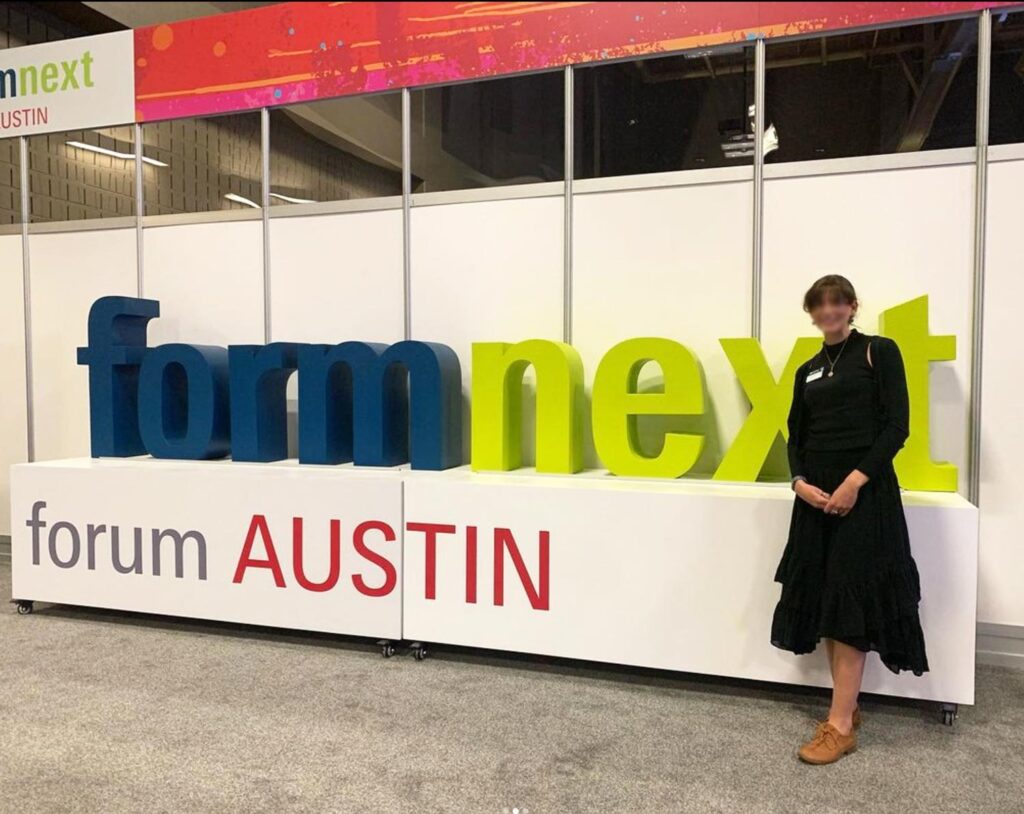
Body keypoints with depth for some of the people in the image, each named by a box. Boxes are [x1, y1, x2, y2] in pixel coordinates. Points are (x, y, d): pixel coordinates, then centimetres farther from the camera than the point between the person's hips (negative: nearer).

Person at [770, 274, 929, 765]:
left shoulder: (879, 351, 0)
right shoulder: (808, 371, 15)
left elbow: (896, 426, -7)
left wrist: (856, 480, -17)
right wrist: (800, 482, -6)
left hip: (864, 490, -5)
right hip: (817, 494, 6)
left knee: (851, 597, -8)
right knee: (821, 597, 6)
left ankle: (840, 725, -3)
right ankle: (847, 705, 19)